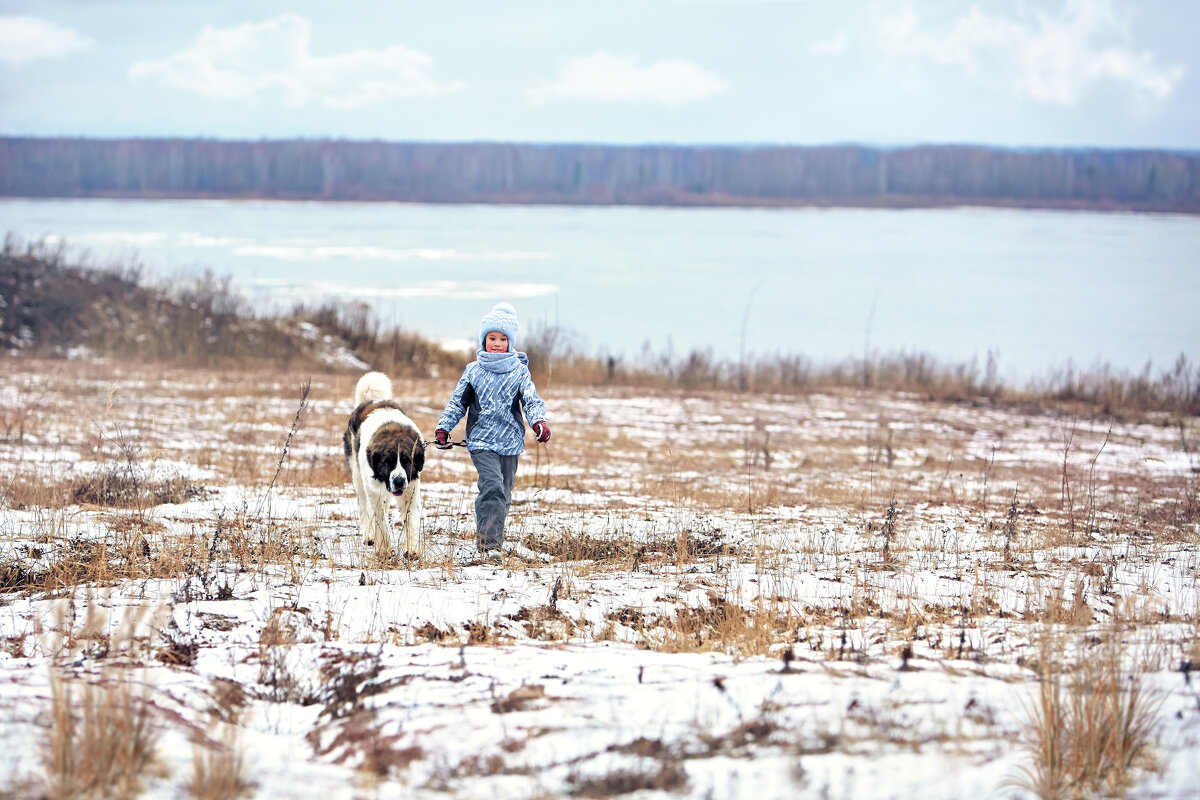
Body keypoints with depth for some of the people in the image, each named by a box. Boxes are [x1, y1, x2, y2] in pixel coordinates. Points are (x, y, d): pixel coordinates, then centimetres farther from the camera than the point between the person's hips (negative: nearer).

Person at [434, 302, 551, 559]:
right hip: (481, 440, -3)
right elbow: (457, 402, 11)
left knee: (503, 494, 9)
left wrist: (539, 422, -21)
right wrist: (443, 428, 1)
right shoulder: (473, 371, 6)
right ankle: (489, 543, -21)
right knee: (492, 486, -20)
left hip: (511, 441, 3)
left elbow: (532, 400, -2)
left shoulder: (519, 371, 6)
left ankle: (485, 536, 25)